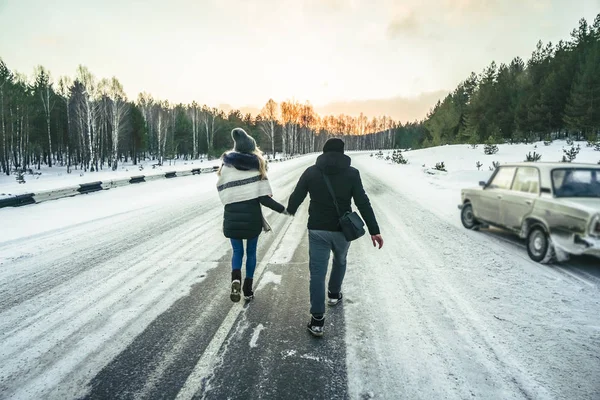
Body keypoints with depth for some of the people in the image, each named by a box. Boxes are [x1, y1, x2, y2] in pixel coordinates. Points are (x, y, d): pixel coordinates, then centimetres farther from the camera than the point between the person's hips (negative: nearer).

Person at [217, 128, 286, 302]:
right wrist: (283, 209, -2)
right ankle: (248, 290, 21)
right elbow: (263, 197, -10)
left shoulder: (226, 166, 2)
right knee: (251, 252, 16)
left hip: (232, 216, 1)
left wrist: (233, 205, 11)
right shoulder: (257, 165, -3)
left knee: (237, 251, 16)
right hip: (252, 216, -1)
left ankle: (235, 279, -11)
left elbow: (223, 195, -3)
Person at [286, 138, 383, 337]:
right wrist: (374, 230, -4)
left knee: (317, 272, 2)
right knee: (340, 260, 29)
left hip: (317, 230, 0)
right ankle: (334, 294, 46)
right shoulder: (352, 173, -6)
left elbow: (296, 197, 2)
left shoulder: (311, 172, -3)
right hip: (342, 229, 1)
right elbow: (363, 204, -8)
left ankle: (317, 320, 1)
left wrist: (289, 211, 23)